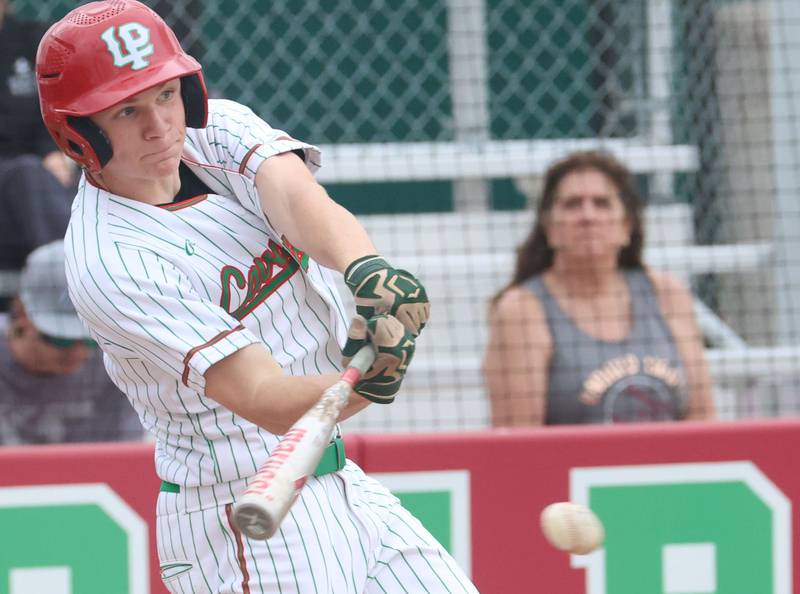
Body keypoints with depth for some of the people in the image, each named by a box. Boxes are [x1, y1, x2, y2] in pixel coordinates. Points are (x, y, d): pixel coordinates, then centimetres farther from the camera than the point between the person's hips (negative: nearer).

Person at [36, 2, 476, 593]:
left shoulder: (218, 128, 1)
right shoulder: (108, 262, -22)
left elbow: (299, 199, -21)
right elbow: (265, 401, -28)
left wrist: (368, 269, -43)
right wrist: (366, 383, -48)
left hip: (339, 481, 7)